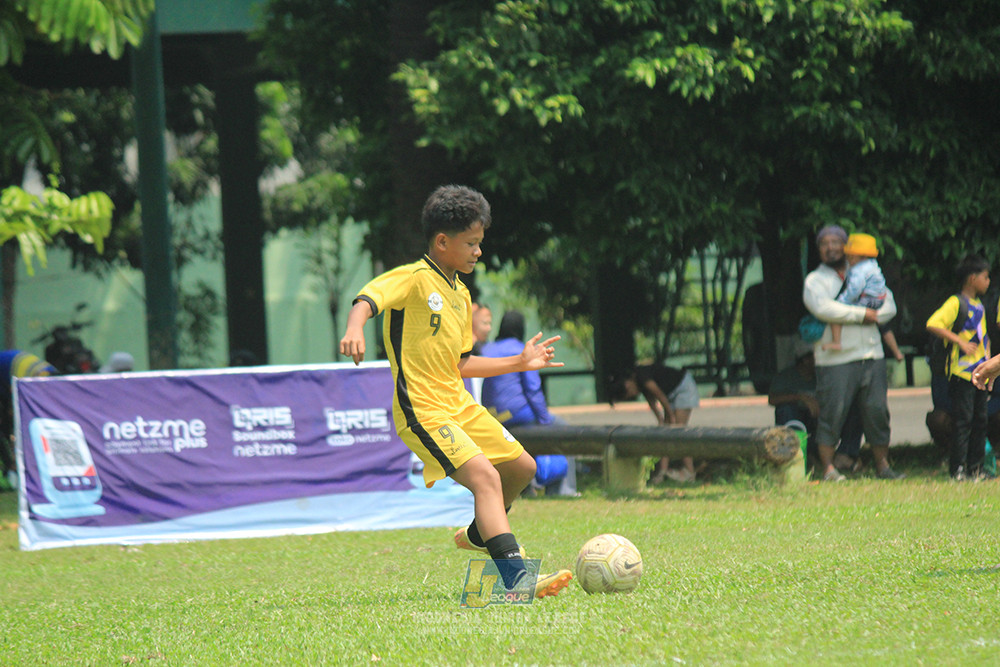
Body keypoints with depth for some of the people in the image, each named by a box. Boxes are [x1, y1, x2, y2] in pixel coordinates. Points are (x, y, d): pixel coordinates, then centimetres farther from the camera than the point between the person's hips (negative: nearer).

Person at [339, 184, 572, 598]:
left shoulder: (460, 295, 18)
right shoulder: (414, 279, -9)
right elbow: (368, 299, -28)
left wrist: (519, 363, 27)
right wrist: (355, 327, -50)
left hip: (459, 404, 9)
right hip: (423, 412, -9)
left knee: (521, 467, 16)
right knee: (485, 477, -25)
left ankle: (478, 534, 41)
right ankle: (516, 579, -35)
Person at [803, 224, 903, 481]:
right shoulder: (815, 280, 4)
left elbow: (889, 305, 12)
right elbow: (821, 307, -16)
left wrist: (875, 315, -10)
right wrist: (862, 314, -14)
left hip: (871, 355, 4)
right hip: (835, 358, -4)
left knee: (877, 410, 3)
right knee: (832, 413, -7)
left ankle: (882, 465, 13)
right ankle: (827, 468, -1)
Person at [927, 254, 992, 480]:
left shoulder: (979, 307, 18)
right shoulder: (956, 303, -8)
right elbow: (932, 325, -20)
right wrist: (960, 342, -23)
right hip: (961, 374, -8)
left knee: (980, 420, 8)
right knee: (963, 421, -9)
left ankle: (975, 468, 14)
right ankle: (958, 468, -6)